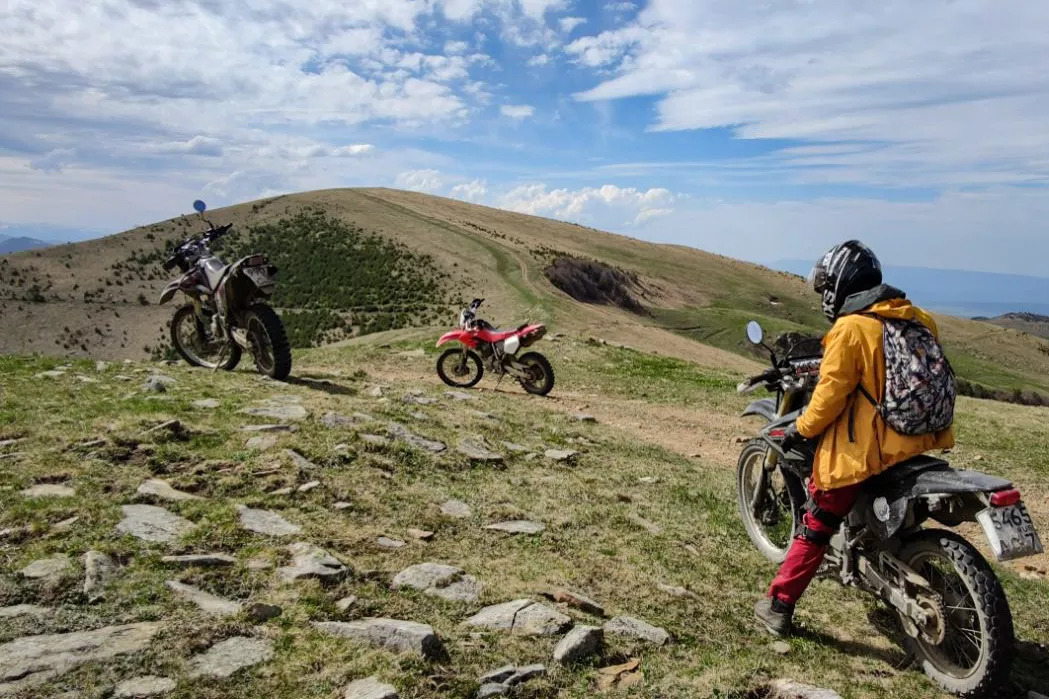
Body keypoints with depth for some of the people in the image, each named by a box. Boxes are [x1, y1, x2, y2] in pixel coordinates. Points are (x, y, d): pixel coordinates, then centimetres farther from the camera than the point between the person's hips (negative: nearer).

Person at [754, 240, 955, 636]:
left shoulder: (850, 329, -16)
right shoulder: (918, 319, 5)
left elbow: (830, 394, -16)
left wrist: (801, 429, -2)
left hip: (862, 451, -7)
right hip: (914, 440, 7)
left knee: (816, 527, 4)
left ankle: (779, 607, 10)